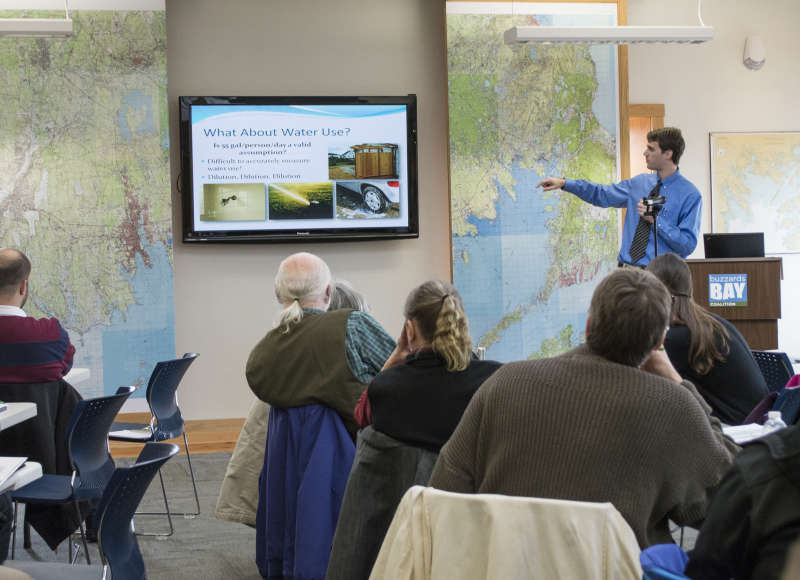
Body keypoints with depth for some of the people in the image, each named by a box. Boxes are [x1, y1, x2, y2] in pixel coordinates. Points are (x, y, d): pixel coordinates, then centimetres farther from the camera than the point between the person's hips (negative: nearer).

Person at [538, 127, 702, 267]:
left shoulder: (690, 195, -5)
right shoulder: (640, 182, 12)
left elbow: (688, 245, -11)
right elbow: (602, 194, 22)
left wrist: (656, 219, -16)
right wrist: (564, 183, 14)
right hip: (626, 271, 5)